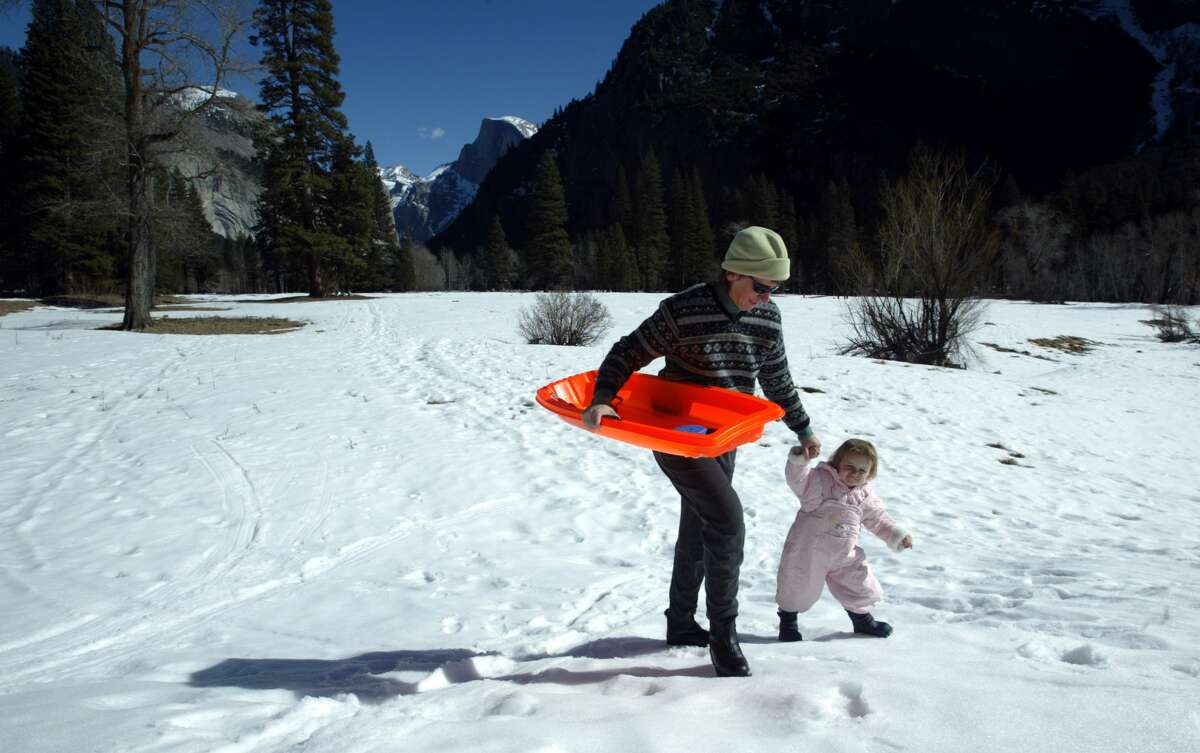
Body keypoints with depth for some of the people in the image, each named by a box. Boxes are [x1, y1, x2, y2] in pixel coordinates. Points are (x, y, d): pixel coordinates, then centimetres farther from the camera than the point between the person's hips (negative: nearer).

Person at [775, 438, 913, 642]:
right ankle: (788, 621, 27)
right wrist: (798, 460, -45)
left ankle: (862, 620, 39)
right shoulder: (820, 481, -12)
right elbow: (797, 480, -27)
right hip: (807, 552, -5)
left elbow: (879, 520, 16)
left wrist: (897, 535, 6)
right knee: (798, 587, 4)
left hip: (844, 556, 5)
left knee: (860, 586, 13)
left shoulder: (866, 496, 5)